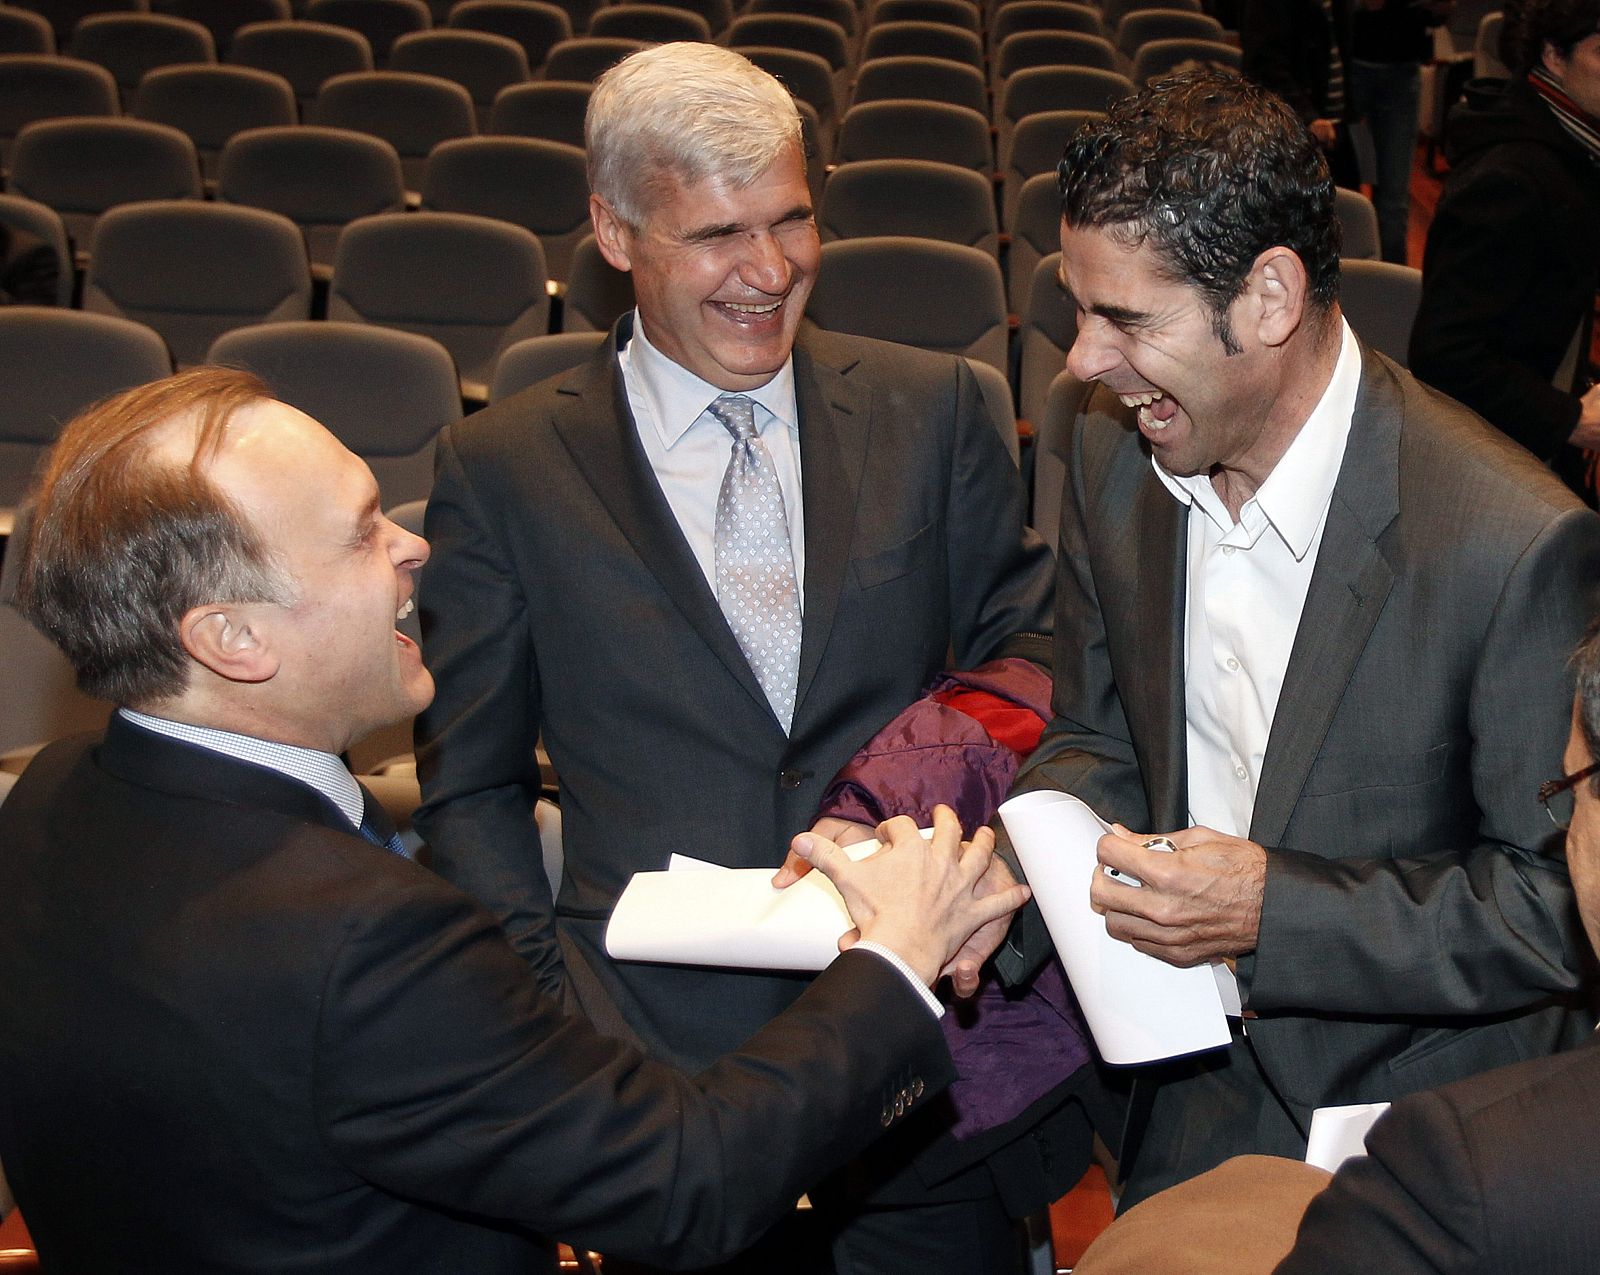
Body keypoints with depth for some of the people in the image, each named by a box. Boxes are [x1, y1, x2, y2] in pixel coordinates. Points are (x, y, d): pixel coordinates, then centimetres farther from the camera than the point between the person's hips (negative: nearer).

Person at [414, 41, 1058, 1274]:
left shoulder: (933, 409, 2)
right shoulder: (501, 469, -1)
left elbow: (1027, 638, 9)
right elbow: (470, 788, 4)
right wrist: (548, 1004, -7)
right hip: (660, 1040, -1)